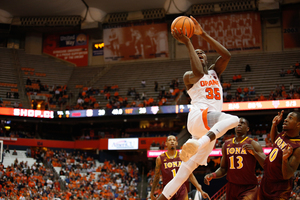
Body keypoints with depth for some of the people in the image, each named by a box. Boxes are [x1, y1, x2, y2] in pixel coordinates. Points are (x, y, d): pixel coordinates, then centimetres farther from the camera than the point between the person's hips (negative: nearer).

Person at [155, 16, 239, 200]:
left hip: (209, 129, 5)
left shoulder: (215, 72, 23)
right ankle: (199, 143, -42)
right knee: (233, 119, -33)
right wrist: (188, 43, -14)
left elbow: (227, 55, 2)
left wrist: (204, 35, -2)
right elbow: (199, 73, -19)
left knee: (183, 175, 3)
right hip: (198, 116, -5)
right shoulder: (189, 76, 8)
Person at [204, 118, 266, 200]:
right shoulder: (226, 144, 10)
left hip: (249, 188, -5)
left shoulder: (253, 144, -3)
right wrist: (212, 175, -2)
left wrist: (254, 153, -24)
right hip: (232, 187, 5)